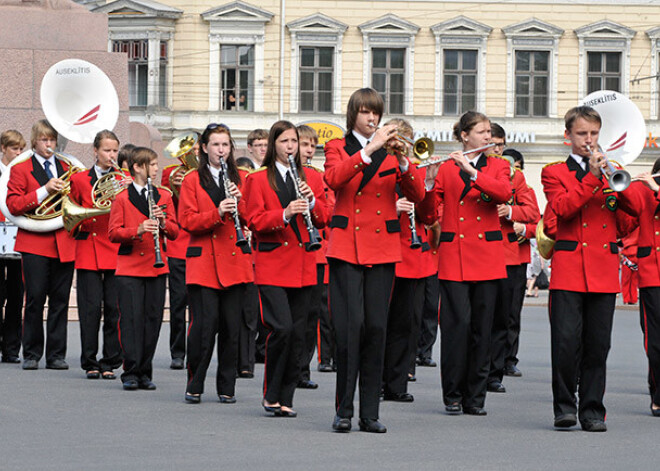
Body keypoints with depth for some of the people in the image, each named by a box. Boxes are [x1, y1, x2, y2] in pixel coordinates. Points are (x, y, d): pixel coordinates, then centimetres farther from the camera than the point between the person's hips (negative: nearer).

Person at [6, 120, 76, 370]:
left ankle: (56, 354, 7)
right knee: (35, 299, -4)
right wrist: (44, 191, -16)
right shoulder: (21, 169, 5)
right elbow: (13, 205, -7)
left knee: (60, 300, 2)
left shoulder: (66, 168, 17)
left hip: (64, 243, 3)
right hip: (34, 244, -3)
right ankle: (31, 354, 4)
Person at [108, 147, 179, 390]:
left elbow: (175, 232, 9)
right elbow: (113, 233, -4)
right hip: (129, 268, -3)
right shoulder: (122, 198, 1)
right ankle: (131, 372, -1)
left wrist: (163, 223, -12)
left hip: (156, 268, 3)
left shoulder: (164, 196, 10)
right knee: (131, 319, -5)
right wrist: (137, 230, -20)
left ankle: (145, 373, 9)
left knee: (153, 319, 2)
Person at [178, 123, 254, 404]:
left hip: (235, 262, 2)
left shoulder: (241, 179, 13)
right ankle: (194, 386, 3)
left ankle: (227, 388, 10)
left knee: (231, 327, 1)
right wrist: (217, 214, -17)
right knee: (204, 325, -10)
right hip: (203, 262, -2)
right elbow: (187, 221, -3)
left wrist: (239, 201, -12)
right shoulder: (193, 181, 6)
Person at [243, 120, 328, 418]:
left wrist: (312, 203, -11)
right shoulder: (258, 180, 3)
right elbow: (255, 222, -5)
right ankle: (271, 393, -1)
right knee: (282, 328, -17)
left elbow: (323, 220, 9)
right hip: (272, 264, -4)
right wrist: (285, 214, -21)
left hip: (303, 265, 4)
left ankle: (285, 399, 10)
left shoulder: (311, 178, 14)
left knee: (297, 334, 3)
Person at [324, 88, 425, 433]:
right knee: (350, 324, -12)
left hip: (382, 248, 2)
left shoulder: (391, 150, 12)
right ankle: (343, 410, -5)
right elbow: (333, 179, -16)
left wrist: (403, 162, -16)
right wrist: (369, 150, -24)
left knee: (376, 327, -1)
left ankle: (370, 413, 4)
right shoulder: (337, 147, 7)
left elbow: (417, 196, 1)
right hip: (347, 246, -2)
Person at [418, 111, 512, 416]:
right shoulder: (446, 168, 7)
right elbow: (427, 209, -1)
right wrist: (429, 182, -19)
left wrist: (471, 171, -20)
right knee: (458, 322, -10)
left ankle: (475, 396, 8)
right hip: (454, 256, -2)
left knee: (482, 327, 1)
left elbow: (504, 193, -11)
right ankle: (453, 395, 0)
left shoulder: (497, 166, 11)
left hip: (487, 257, 2)